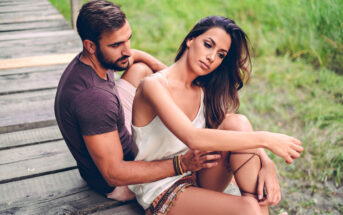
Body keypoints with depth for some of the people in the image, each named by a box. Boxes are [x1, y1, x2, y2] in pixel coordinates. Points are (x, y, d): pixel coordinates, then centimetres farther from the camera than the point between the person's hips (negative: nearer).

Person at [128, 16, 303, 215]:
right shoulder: (154, 86, -17)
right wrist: (265, 139, -31)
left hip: (198, 178, 7)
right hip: (161, 191, -7)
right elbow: (193, 138, -32)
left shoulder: (205, 91, 5)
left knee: (238, 123, -20)